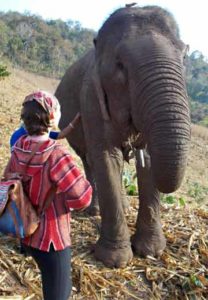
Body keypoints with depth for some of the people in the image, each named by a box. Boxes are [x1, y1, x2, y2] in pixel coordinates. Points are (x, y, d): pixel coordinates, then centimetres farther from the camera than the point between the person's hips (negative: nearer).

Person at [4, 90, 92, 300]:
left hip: (28, 233, 7)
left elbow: (9, 179, 10)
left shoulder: (19, 148, -7)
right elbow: (82, 197, -28)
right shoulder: (55, 154, -28)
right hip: (51, 237, -7)